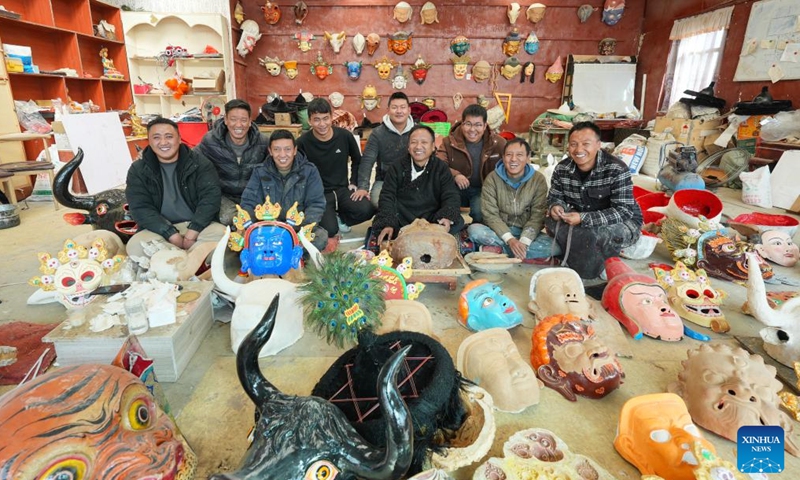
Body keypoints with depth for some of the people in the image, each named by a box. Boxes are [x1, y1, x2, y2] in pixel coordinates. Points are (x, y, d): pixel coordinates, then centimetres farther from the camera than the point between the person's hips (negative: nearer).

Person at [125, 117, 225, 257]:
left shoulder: (199, 162, 2)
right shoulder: (138, 170, 5)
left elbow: (211, 196, -9)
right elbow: (140, 208, -5)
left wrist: (191, 234, -21)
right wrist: (173, 236, -20)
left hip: (196, 225, -1)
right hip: (160, 229, 1)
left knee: (221, 234, -33)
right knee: (135, 246, -30)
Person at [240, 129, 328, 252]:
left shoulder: (309, 170, -3)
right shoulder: (260, 172, 3)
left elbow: (316, 204, -6)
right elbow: (249, 203, 0)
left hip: (300, 227, -1)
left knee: (321, 236, -33)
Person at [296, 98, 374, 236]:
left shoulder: (345, 136, -3)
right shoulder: (302, 143, -11)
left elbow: (357, 160, 14)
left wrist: (354, 183, 6)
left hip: (343, 189, 3)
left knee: (367, 210, -24)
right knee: (330, 230, -25)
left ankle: (340, 217, 9)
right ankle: (331, 218, 14)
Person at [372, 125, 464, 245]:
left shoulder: (441, 169, 7)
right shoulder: (396, 169, 7)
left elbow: (451, 197, -2)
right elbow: (387, 197, -1)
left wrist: (447, 217, -25)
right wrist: (387, 224, -19)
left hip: (432, 222, 0)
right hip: (401, 223, 0)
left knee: (458, 222, -25)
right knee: (378, 228, -27)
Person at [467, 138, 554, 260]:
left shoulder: (538, 180, -3)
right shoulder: (492, 178, -5)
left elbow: (537, 216, -8)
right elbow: (490, 215, -11)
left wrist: (524, 242, -24)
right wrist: (509, 239, -25)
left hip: (526, 233, 1)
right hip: (500, 232, -1)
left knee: (554, 245, -28)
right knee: (474, 230, -30)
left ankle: (497, 249, -23)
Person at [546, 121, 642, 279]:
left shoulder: (617, 170, -25)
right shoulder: (562, 168, -11)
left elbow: (624, 211, -28)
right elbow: (554, 197, 2)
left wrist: (583, 218, -40)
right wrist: (555, 207, -25)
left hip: (624, 221, -4)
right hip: (581, 221, 5)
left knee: (601, 233, -37)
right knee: (551, 222, -21)